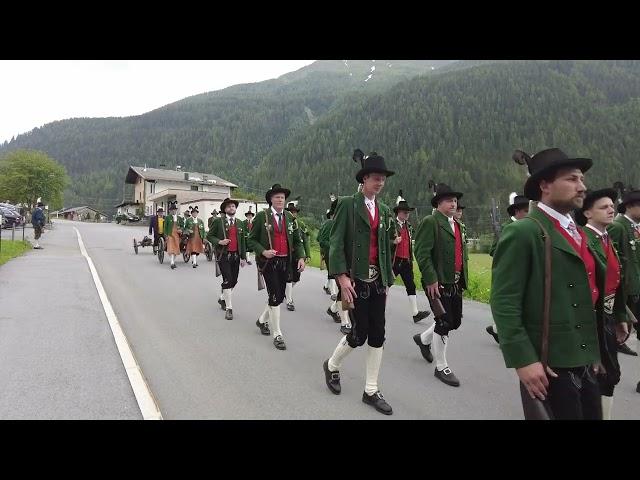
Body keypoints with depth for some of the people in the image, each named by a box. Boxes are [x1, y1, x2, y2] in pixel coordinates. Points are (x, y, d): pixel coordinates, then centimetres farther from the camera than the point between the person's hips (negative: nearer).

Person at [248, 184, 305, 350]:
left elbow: (297, 240, 13)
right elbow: (251, 240, 0)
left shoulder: (289, 217, 10)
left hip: (286, 262, 5)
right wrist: (263, 251, -16)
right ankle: (277, 335, 3)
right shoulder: (262, 216, -2)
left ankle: (262, 320, 38)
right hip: (269, 262, -5)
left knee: (279, 296, 11)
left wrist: (301, 257, -1)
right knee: (275, 297, -8)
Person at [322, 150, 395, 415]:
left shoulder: (384, 210, 13)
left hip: (377, 280, 6)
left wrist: (388, 282, 14)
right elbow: (335, 242, -11)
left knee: (377, 335, 6)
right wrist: (342, 276, -20)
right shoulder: (347, 204, -5)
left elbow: (385, 248, 16)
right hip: (355, 279, -6)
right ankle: (332, 365, 27)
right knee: (359, 333, -3)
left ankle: (371, 390, 19)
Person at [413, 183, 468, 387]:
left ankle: (423, 339, 38)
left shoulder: (458, 226, 17)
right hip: (438, 283, -8)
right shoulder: (430, 222, -9)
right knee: (444, 323, -2)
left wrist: (464, 279, 15)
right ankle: (441, 367, 15)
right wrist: (431, 280, -20)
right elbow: (422, 253, -16)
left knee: (455, 321, 12)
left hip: (455, 283, 8)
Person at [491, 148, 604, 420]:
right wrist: (523, 360, -21)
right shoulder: (523, 233, -14)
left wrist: (594, 353, 15)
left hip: (584, 362, 8)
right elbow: (504, 303, -18)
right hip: (547, 366, -8)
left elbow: (587, 296, 16)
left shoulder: (577, 233, 12)